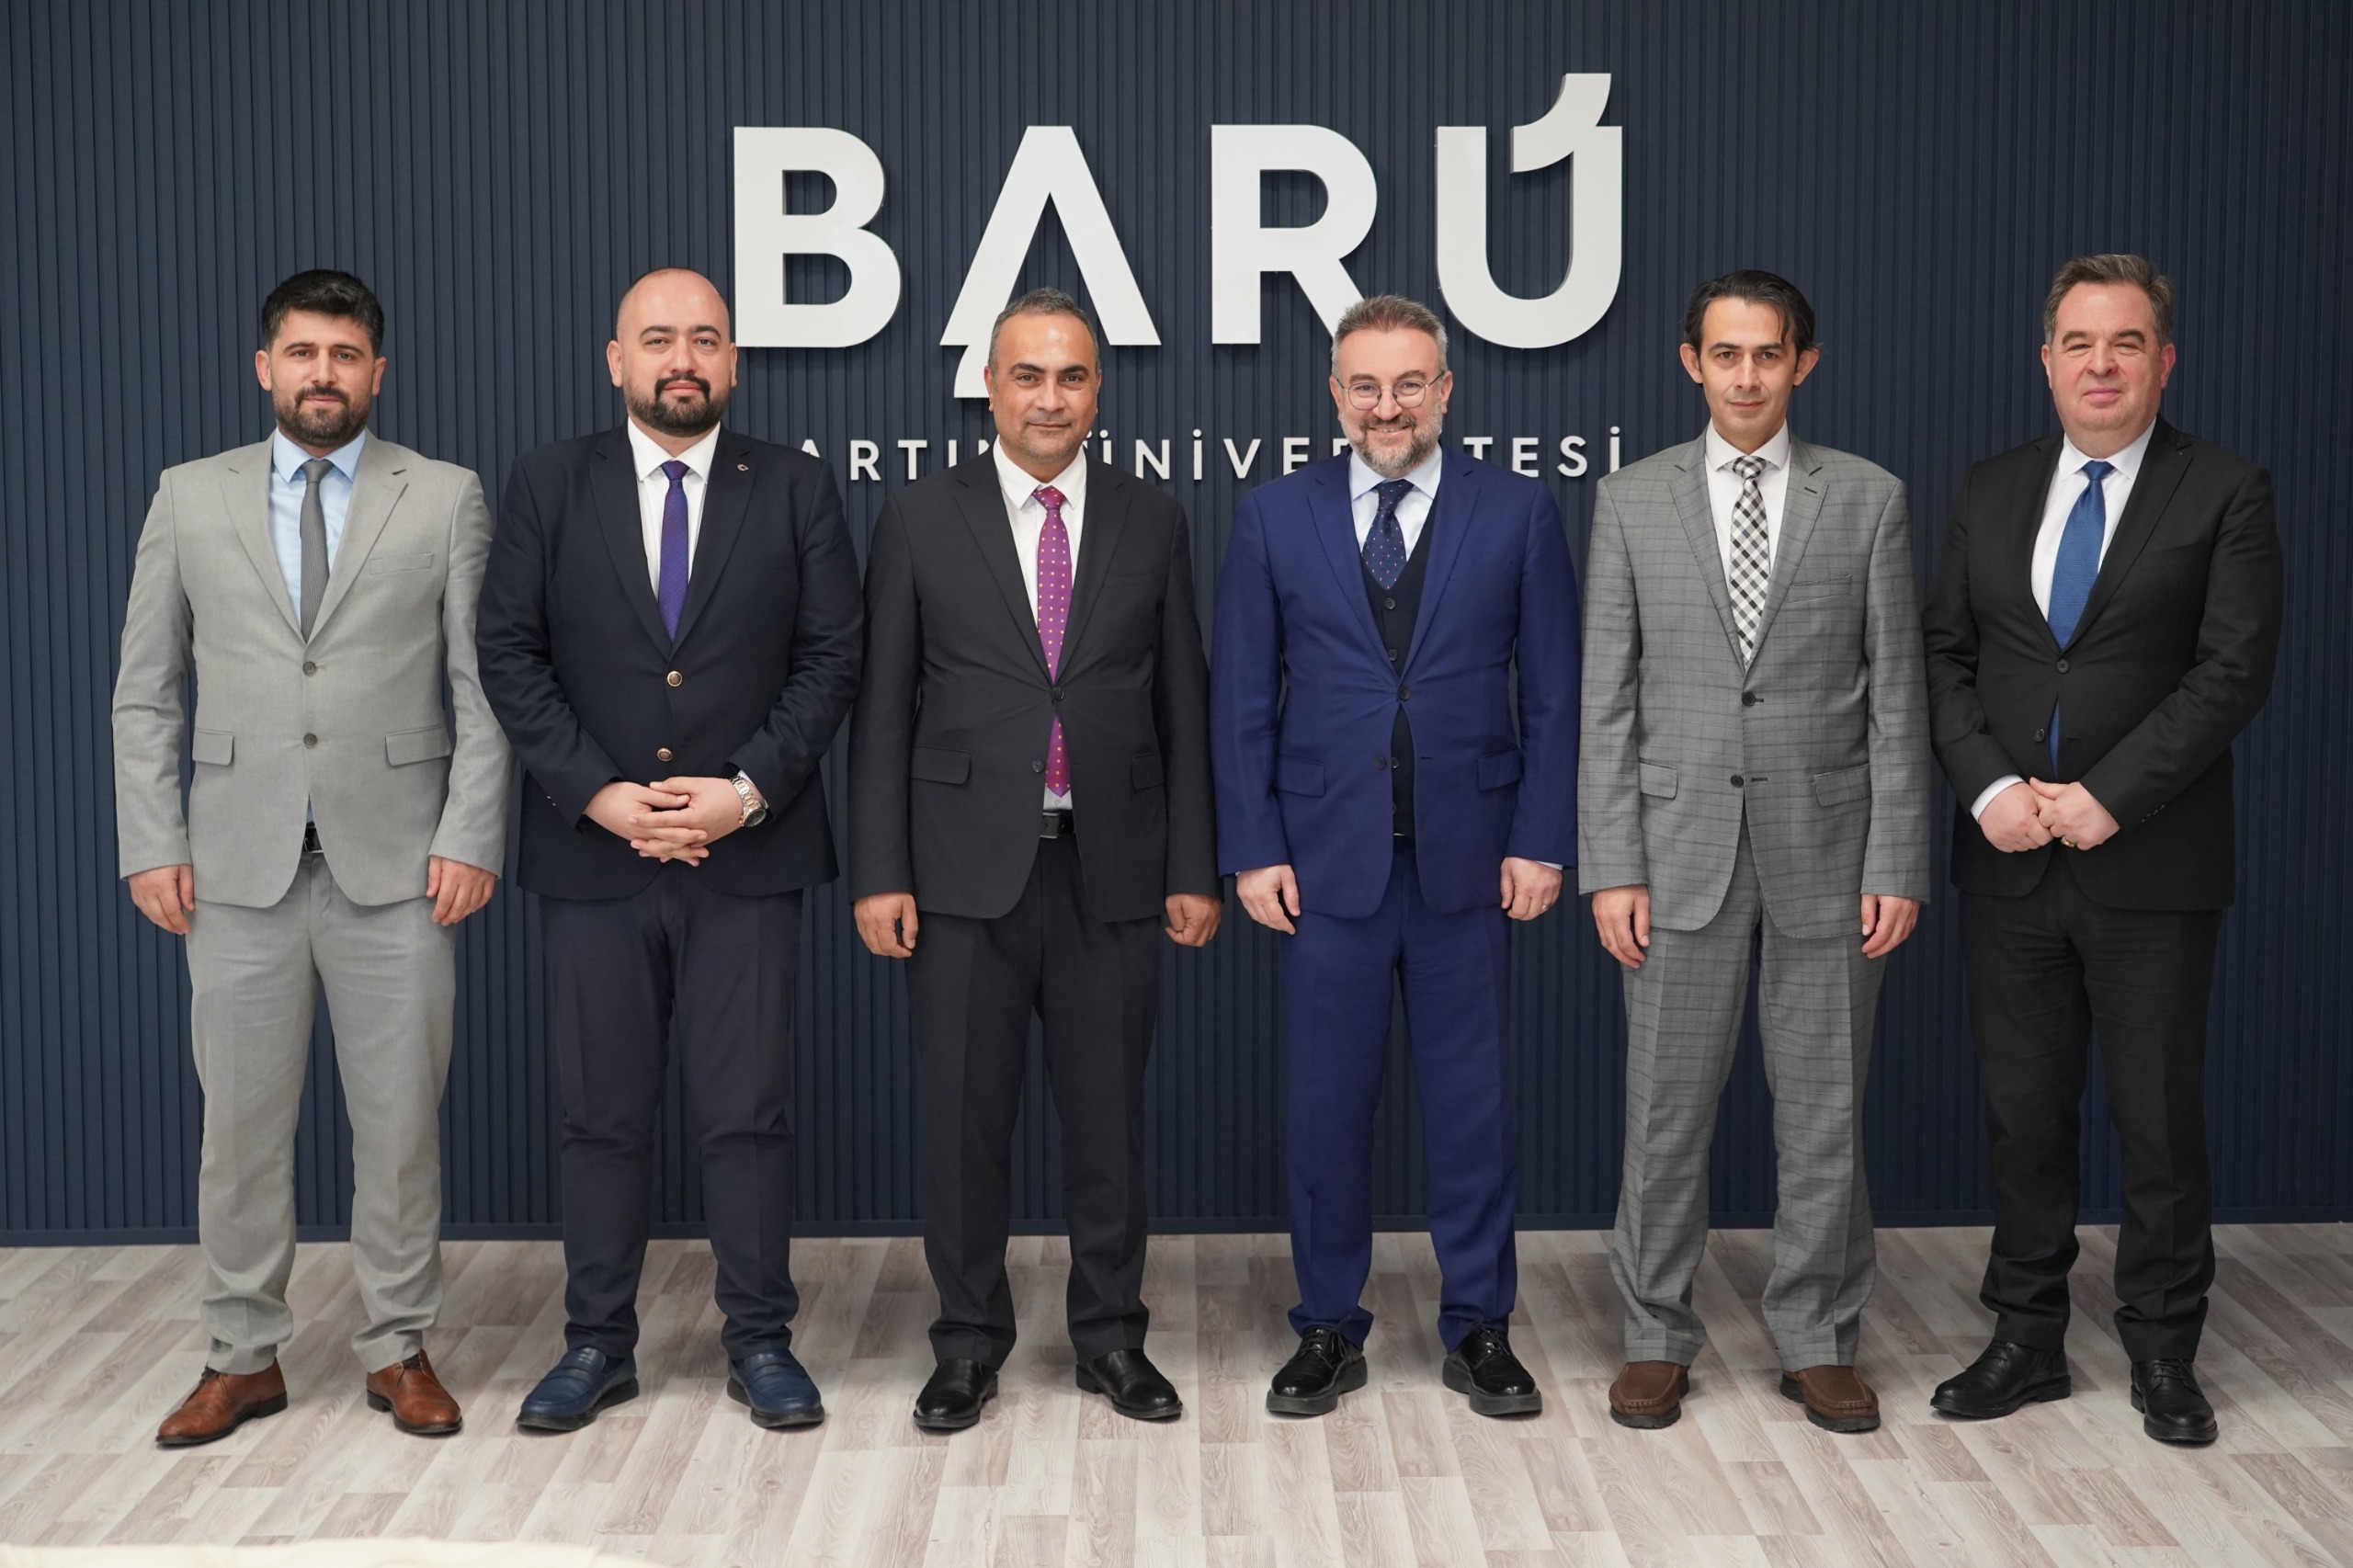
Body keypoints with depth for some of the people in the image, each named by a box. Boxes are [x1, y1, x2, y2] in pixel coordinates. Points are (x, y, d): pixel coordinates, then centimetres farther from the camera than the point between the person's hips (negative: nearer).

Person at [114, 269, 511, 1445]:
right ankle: (243, 1358, 20)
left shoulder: (446, 500, 4)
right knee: (240, 1122, 7)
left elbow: (483, 689, 1)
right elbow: (146, 695, 9)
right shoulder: (190, 498, 9)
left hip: (395, 864, -1)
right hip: (239, 865, 1)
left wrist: (469, 840, -7)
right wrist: (152, 847, 1)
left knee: (400, 1119, 5)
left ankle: (399, 1348, 18)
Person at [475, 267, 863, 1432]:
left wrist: (749, 789, -11)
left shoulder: (795, 490, 5)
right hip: (591, 851, 1)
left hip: (749, 852, -1)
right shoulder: (549, 485, 6)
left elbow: (831, 657, 1)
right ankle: (598, 1343, 20)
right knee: (600, 1114, 8)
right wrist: (600, 795, -10)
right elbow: (510, 657, 1)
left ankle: (760, 1339, 16)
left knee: (747, 1111, 4)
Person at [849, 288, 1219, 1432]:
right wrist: (880, 874, -5)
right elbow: (883, 712, 1)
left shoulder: (1153, 525, 7)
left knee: (1107, 1112, 9)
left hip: (1112, 868, 1)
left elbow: (1181, 711, 7)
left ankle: (1112, 1337, 24)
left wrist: (1192, 868, 3)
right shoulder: (920, 521, 3)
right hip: (968, 868, -1)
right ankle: (968, 1344, 21)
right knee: (965, 1116, 6)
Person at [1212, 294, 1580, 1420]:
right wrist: (1252, 849, -2)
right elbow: (1241, 700, 4)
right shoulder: (1273, 518, 4)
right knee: (1327, 1102, 6)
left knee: (1473, 1099, 7)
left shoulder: (1518, 512, 3)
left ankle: (1479, 1326, 22)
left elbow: (1551, 695, 3)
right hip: (1326, 860, 0)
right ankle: (1329, 1328, 21)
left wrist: (1541, 841, -3)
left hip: (1470, 859, 0)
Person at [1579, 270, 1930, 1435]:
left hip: (1825, 845, 0)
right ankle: (1657, 1338, 20)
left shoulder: (1868, 499, 3)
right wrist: (1610, 865, -5)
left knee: (1826, 1110, 8)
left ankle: (1816, 1343, 22)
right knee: (1666, 1107, 5)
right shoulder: (1631, 500, 4)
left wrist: (1898, 862, -4)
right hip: (1682, 846, 0)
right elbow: (1607, 698, 2)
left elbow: (1895, 694, 2)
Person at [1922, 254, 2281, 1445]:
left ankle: (2162, 1353, 21)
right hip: (2008, 860, 3)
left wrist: (2105, 797, -16)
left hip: (2151, 866, -3)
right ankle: (2027, 1339, 22)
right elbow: (1944, 656, 7)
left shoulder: (2226, 493, -2)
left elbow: (2233, 670, -10)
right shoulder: (1990, 492, 10)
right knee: (2021, 1111, 10)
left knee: (2160, 1119, 6)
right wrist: (1990, 788, -9)